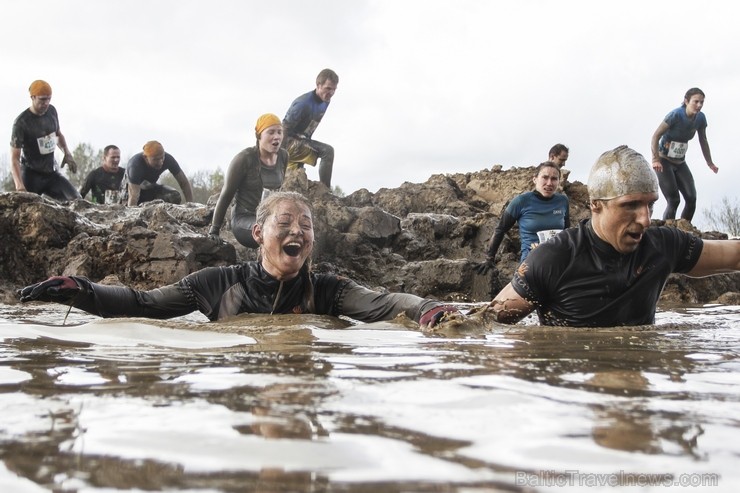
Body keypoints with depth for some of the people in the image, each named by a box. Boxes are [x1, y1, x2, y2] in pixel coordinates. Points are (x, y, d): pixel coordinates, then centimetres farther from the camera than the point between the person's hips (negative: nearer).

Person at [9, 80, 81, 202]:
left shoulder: (51, 111, 1)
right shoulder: (21, 122, -17)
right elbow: (14, 157, -20)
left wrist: (67, 153, 2)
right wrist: (19, 185, -35)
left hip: (51, 173, 6)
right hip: (31, 175, -6)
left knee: (77, 201, -8)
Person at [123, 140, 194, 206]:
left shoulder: (168, 159, -27)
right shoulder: (135, 165, -38)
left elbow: (184, 183, -21)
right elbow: (133, 197, -43)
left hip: (150, 187, 3)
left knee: (175, 196, -24)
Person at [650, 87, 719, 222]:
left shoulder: (700, 118, -3)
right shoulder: (676, 115, -19)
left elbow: (703, 141, 11)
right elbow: (656, 136, -22)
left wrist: (710, 163, 5)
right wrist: (655, 160, -32)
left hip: (680, 163, 6)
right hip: (664, 162, -6)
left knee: (691, 198, -9)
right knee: (674, 201, -16)